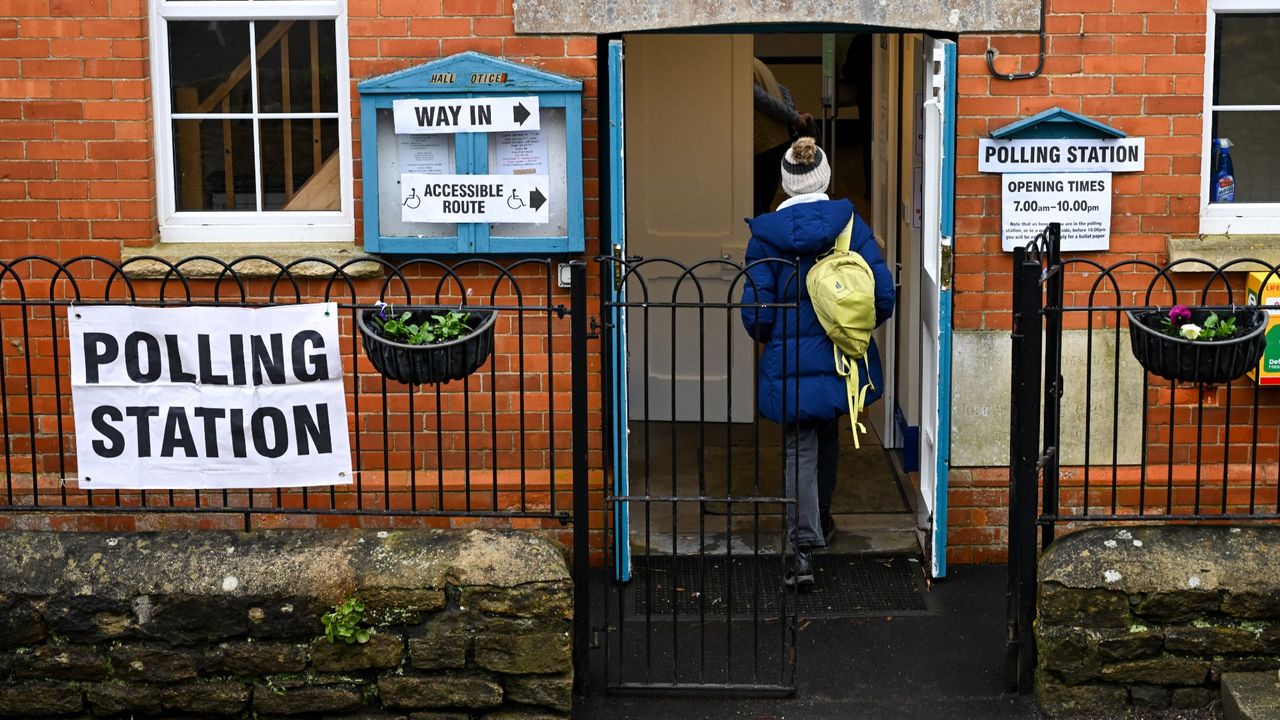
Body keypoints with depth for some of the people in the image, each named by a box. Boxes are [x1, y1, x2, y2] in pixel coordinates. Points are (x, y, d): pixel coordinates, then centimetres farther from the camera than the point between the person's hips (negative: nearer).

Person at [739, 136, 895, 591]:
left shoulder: (765, 232, -9)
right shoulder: (850, 223, -5)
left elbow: (756, 310, -9)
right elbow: (883, 294, -8)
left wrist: (768, 337, 13)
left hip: (789, 362, -2)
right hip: (842, 360, 2)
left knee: (799, 449, 3)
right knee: (827, 436, 25)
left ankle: (805, 546, -10)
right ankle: (821, 518, 43)